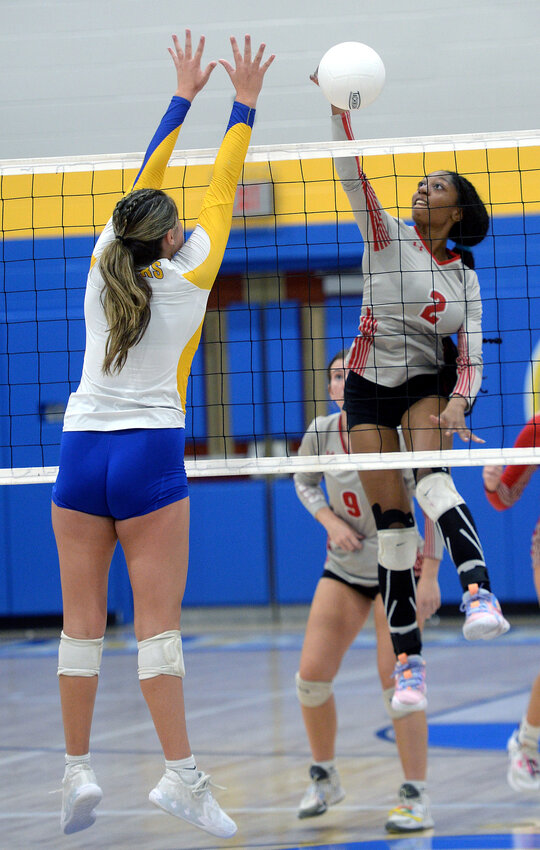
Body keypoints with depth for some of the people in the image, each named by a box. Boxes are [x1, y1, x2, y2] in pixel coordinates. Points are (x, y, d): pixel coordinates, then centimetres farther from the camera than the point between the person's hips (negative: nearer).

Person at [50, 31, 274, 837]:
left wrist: (183, 97, 25)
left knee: (83, 620, 3)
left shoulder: (104, 265, 5)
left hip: (82, 447, 4)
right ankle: (180, 773, -11)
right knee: (158, 620, -7)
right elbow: (221, 191, 7)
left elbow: (144, 181, 17)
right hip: (151, 451, -4)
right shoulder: (188, 276, -3)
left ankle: (77, 767, 2)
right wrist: (243, 106, 15)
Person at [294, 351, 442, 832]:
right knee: (312, 676, -3)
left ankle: (416, 796, -4)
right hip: (344, 570, 4)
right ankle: (324, 777, 19)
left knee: (396, 679, -14)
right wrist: (331, 521, -6)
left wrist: (430, 575, -18)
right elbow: (305, 482, 13)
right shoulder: (321, 432, -8)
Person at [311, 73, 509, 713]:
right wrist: (339, 107, -28)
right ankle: (408, 660, 0)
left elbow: (471, 359, -3)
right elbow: (352, 175, -15)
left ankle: (478, 594, -49)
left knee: (432, 479, -30)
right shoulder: (387, 238, -2)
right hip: (369, 386, 0)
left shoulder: (464, 280, 2)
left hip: (426, 383, 0)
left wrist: (459, 404, -23)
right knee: (391, 519, -4)